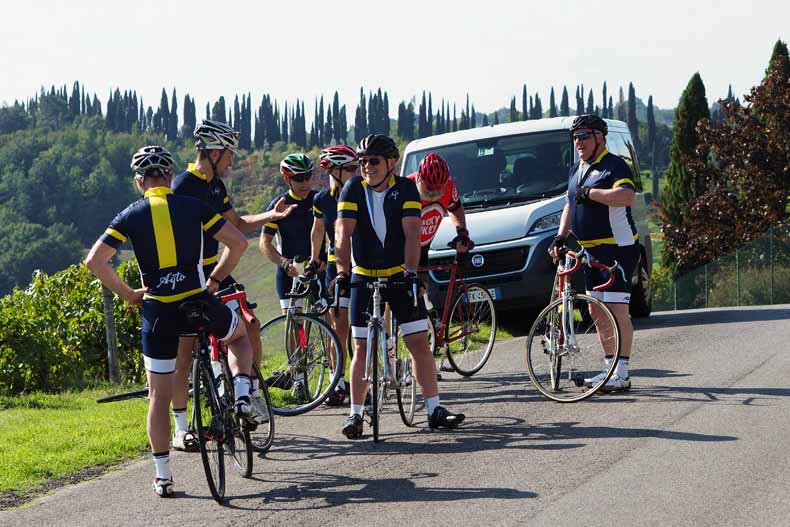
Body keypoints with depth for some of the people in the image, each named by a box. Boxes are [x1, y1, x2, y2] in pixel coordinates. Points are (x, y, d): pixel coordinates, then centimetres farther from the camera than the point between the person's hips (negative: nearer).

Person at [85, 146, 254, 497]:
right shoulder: (193, 207, 4)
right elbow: (238, 242, 2)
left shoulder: (130, 216, 3)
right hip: (199, 303, 0)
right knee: (239, 334, 32)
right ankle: (242, 395, 7)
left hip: (158, 312, 0)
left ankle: (163, 476, 11)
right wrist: (215, 278, 14)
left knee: (159, 395, 12)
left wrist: (128, 294, 5)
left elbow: (95, 261, -5)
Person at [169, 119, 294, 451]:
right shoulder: (183, 186, -18)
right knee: (184, 352, -4)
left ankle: (253, 393, 13)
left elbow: (236, 224, 19)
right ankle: (180, 429, 2)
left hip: (212, 270, 7)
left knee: (250, 325, -4)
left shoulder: (216, 184, 9)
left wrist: (272, 216, 6)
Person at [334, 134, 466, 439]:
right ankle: (355, 414, 6)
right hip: (364, 276, 0)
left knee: (419, 343, -4)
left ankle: (435, 410, 0)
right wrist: (342, 272, -27)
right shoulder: (353, 189, -6)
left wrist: (411, 271, -29)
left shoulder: (405, 189, -7)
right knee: (362, 348, 1)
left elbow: (412, 233, -16)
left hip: (400, 276, 0)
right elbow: (344, 233, -15)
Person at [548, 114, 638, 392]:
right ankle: (610, 368, 20)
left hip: (617, 250, -9)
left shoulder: (614, 165, -11)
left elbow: (627, 197, -27)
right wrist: (561, 236, 11)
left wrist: (590, 193, -22)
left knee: (618, 311, -10)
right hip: (591, 251, 9)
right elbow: (570, 205, 24)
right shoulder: (577, 170, 17)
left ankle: (622, 374, -9)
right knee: (597, 312, 12)